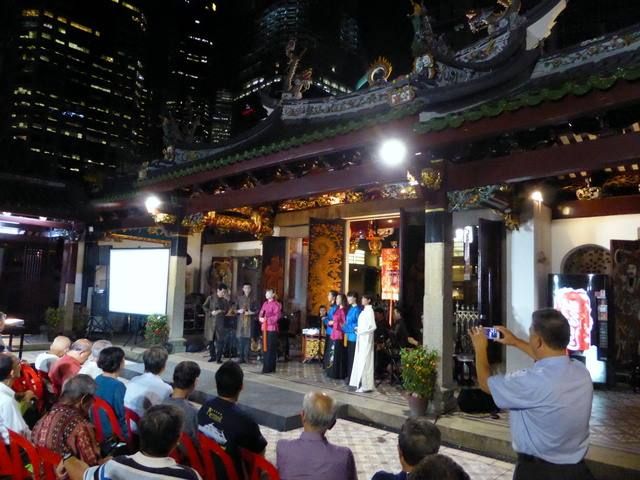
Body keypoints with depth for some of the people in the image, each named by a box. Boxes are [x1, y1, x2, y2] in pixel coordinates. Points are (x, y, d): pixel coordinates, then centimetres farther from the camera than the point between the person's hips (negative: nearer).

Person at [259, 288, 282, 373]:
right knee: (265, 348, 9)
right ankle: (266, 366, 16)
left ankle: (270, 368, -3)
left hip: (272, 329, -7)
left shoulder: (276, 304, -6)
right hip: (264, 328, 7)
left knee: (271, 348, -6)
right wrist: (260, 318, -7)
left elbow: (276, 317, -13)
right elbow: (261, 314, 14)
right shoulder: (265, 304, 16)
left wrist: (266, 319, -17)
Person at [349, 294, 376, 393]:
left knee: (365, 361, -5)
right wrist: (358, 329, 4)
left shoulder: (369, 311, -13)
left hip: (366, 339, -9)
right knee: (360, 361, 11)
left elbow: (373, 326, -18)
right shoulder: (364, 310, 12)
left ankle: (366, 386, 1)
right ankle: (361, 383, 18)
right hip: (361, 338, 9)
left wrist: (361, 332, -17)